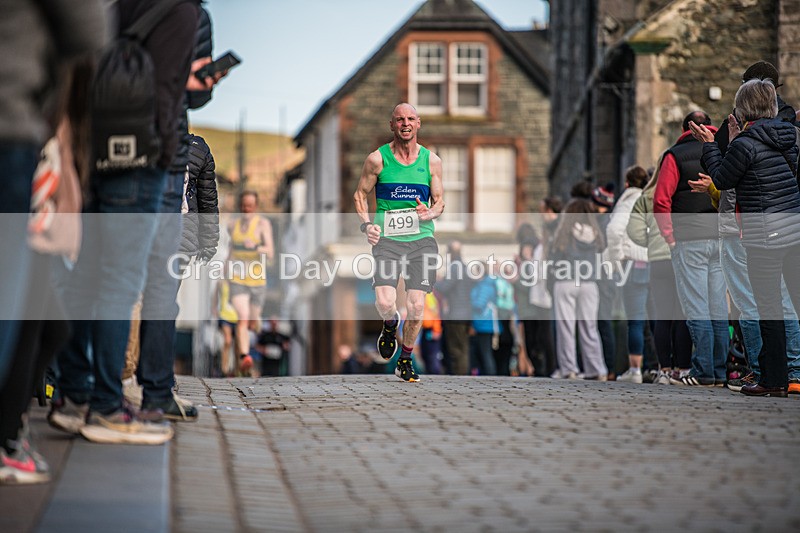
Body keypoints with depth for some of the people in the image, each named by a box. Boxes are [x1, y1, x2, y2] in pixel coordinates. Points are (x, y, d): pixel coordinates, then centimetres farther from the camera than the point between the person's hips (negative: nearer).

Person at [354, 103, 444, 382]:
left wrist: (431, 212, -11)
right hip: (387, 239, -1)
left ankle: (405, 361, 17)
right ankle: (390, 325, 19)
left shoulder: (431, 160, 7)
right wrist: (367, 223, -7)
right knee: (385, 303, -18)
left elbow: (440, 201, 13)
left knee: (416, 307, -6)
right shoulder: (377, 159, 2)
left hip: (422, 239, 1)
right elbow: (360, 194, 10)